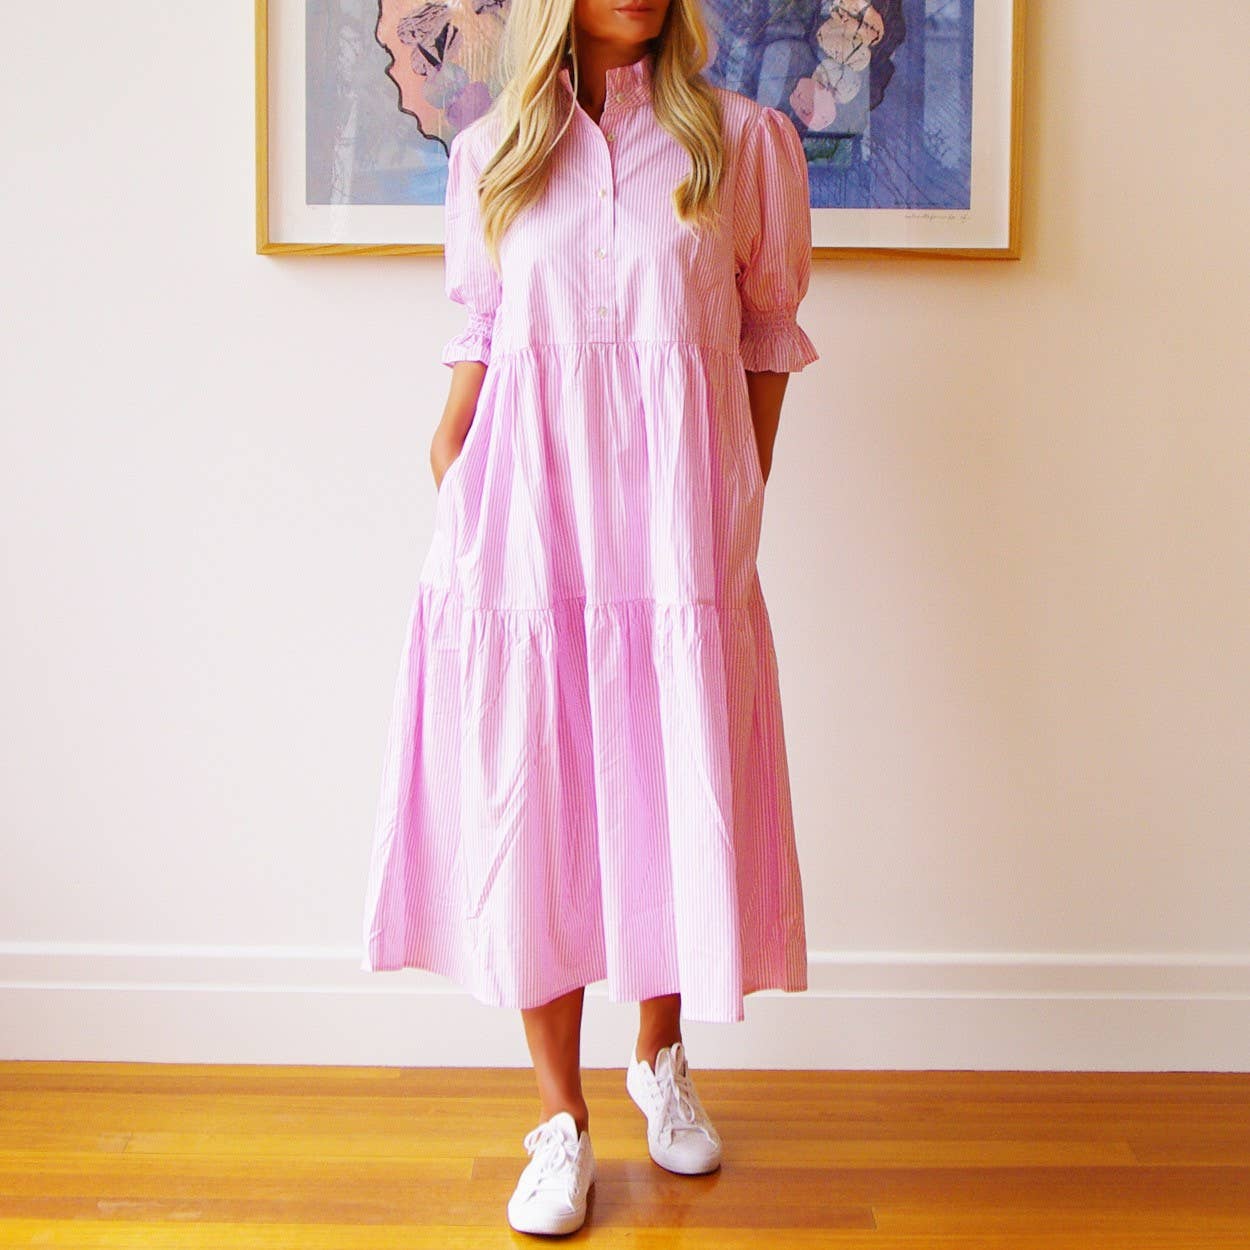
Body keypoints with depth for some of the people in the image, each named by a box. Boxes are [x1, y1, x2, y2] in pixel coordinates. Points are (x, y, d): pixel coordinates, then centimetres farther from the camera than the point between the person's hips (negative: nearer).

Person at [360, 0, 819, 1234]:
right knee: (529, 809, 3)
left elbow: (768, 337, 8)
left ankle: (661, 1054, 35)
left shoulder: (745, 140, 6)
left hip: (676, 520, -1)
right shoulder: (490, 153, 11)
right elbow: (480, 339, 15)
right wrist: (451, 477, 7)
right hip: (524, 520, 1)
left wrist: (738, 505, 4)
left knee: (676, 798, 6)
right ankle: (562, 1120, 19)